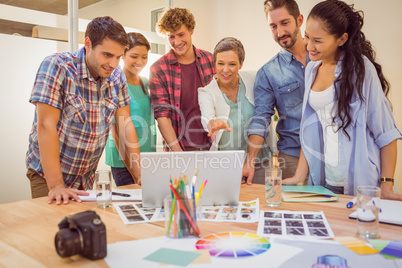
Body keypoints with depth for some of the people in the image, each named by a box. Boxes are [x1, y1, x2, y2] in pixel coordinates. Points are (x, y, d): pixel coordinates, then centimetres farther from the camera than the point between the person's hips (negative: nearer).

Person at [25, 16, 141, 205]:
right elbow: (46, 125, -22)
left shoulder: (117, 76, -4)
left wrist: (141, 175, -7)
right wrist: (56, 185, -26)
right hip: (48, 174, -4)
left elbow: (125, 125, -1)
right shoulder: (57, 66, -18)